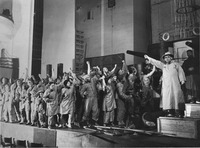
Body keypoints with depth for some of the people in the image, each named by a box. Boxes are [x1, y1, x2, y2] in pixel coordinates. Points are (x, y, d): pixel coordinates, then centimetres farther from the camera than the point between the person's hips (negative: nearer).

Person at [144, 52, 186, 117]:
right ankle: (170, 112, -5)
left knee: (177, 97, -7)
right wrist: (148, 58, 17)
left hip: (175, 84, -3)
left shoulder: (176, 65, 14)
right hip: (166, 85, 3)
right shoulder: (163, 65, 22)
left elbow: (180, 72, 9)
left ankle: (179, 113, -6)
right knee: (167, 98, -6)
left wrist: (182, 80, -2)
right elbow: (155, 62, 21)